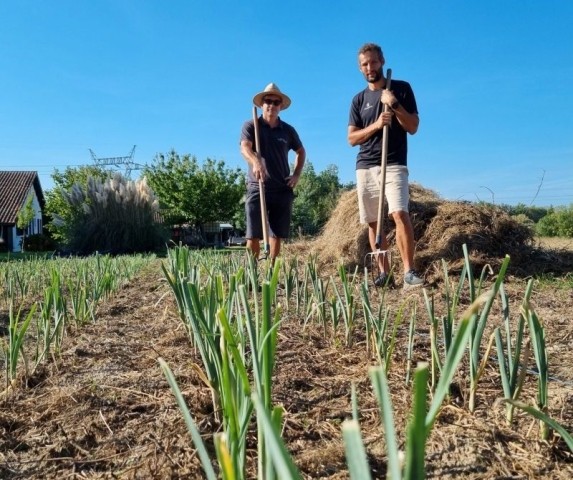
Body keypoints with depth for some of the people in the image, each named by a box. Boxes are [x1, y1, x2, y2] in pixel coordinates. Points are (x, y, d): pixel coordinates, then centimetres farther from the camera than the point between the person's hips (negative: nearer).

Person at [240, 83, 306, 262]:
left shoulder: (288, 130, 11)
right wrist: (255, 162, -39)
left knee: (277, 235, 5)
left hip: (282, 189, 3)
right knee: (253, 235, -5)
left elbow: (301, 152, 25)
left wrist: (297, 174, 9)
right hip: (257, 188, -3)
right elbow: (244, 147, -17)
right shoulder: (250, 126, 2)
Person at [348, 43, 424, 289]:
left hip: (394, 165, -4)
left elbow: (413, 127, 1)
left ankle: (409, 271, -19)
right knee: (373, 222, 2)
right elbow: (352, 138, 7)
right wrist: (376, 125, -9)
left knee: (399, 213, -22)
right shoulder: (358, 99, 14)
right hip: (365, 167, 4)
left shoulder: (402, 88, 7)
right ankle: (384, 273, 8)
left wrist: (394, 104, -11)